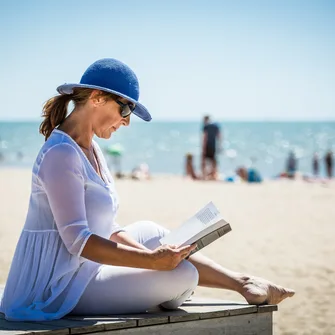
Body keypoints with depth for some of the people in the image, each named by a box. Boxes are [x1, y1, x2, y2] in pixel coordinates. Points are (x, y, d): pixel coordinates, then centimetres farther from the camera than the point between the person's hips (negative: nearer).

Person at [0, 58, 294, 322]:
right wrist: (152, 260, -25)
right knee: (183, 275, -14)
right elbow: (77, 241, -26)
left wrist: (152, 255, -2)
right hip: (59, 288, -10)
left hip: (79, 270, 10)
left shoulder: (90, 149, 11)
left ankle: (240, 282, 22)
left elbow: (106, 229, 12)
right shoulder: (61, 155, -20)